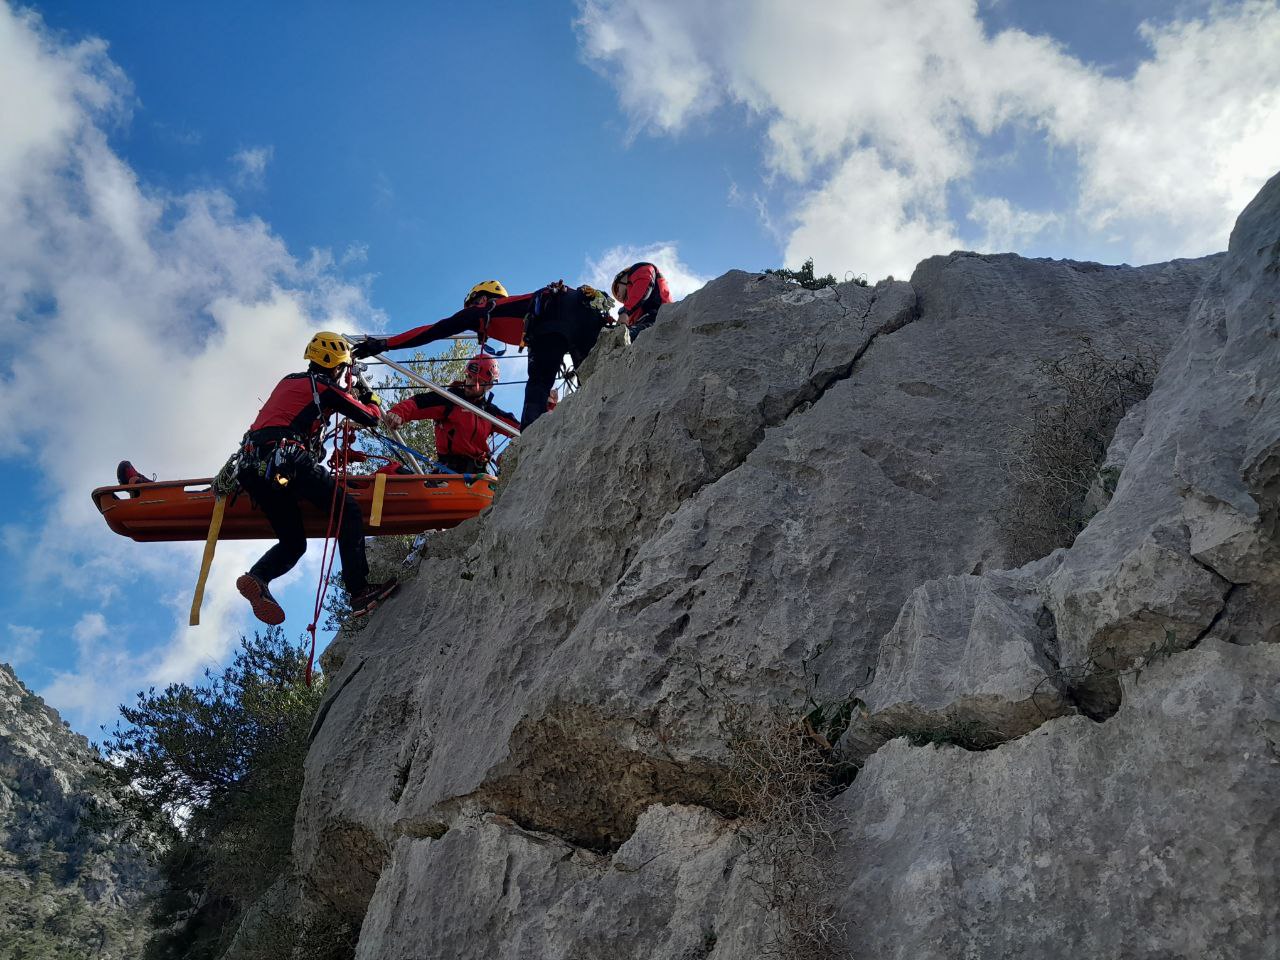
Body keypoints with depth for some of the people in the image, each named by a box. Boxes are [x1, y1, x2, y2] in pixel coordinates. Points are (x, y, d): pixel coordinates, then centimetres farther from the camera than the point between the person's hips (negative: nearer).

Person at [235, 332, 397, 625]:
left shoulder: (287, 382, 28)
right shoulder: (325, 387, 6)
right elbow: (371, 418, 10)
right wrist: (371, 399, 33)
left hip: (253, 466, 8)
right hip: (289, 461, -8)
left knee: (293, 543, 13)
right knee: (349, 512, -1)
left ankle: (257, 577, -18)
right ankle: (360, 592, -13)